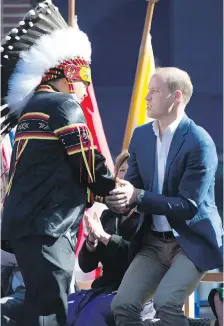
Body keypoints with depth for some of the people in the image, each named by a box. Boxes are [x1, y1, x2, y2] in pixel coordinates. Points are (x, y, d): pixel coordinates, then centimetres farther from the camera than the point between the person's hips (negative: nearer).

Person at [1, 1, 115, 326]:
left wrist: (92, 198, 17)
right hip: (47, 226, -9)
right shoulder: (63, 104, -8)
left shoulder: (31, 107, 20)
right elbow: (89, 165, -9)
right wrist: (116, 189, 9)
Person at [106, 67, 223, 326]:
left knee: (166, 302, -28)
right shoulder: (141, 135, 4)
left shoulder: (199, 143, -17)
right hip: (154, 243, 6)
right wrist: (119, 197, -18)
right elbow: (132, 184, 7)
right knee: (123, 304, -10)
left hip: (192, 242, -6)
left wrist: (138, 197, -28)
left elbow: (189, 205, -20)